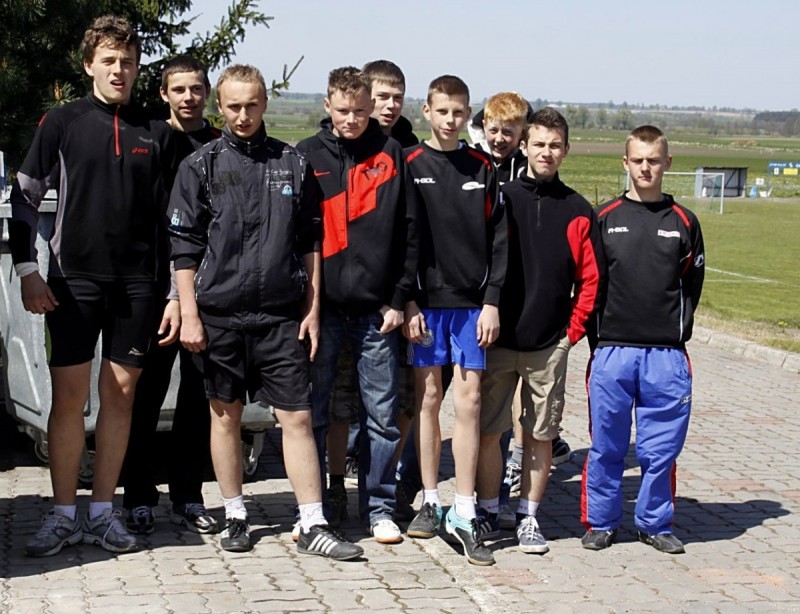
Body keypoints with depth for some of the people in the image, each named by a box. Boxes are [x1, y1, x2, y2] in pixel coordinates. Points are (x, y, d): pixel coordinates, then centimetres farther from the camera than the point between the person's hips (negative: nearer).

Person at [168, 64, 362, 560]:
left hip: (282, 314, 1)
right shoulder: (201, 166, 3)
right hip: (220, 313, 0)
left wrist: (312, 308, 6)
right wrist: (189, 314, -4)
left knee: (298, 416, -1)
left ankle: (314, 525, 2)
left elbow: (310, 241, 11)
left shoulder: (293, 164, 7)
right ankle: (235, 516, 22)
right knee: (226, 415, 9)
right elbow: (185, 248, 2)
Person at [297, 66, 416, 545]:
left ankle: (379, 508, 16)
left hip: (377, 311, 0)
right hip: (321, 306, 0)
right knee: (313, 412, 5)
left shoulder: (391, 155, 5)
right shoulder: (306, 156, 5)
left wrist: (399, 299, 0)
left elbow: (408, 231, 5)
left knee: (383, 416, 4)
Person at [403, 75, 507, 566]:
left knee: (468, 399, -2)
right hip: (425, 300, -1)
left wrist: (492, 301, -2)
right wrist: (407, 302, -8)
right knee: (428, 397, 4)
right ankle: (431, 502, 15)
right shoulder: (410, 165, 2)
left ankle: (464, 513, 2)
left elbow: (499, 240, 7)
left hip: (472, 302, 1)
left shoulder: (483, 169, 8)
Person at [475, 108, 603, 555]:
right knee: (488, 430, 2)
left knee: (541, 434, 6)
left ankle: (529, 517, 18)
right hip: (497, 339, -1)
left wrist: (574, 329, 1)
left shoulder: (578, 211, 5)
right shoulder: (500, 199, 2)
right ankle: (489, 513, 16)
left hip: (551, 344, 1)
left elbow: (590, 276, 7)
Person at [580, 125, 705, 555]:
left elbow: (692, 285, 11)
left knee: (662, 447, 5)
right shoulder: (604, 218, 6)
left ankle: (655, 523, 19)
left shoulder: (683, 222, 8)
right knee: (606, 445, 5)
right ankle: (600, 522, 17)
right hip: (612, 353, 0)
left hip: (666, 356, 1)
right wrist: (599, 335, 1)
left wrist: (677, 333, 3)